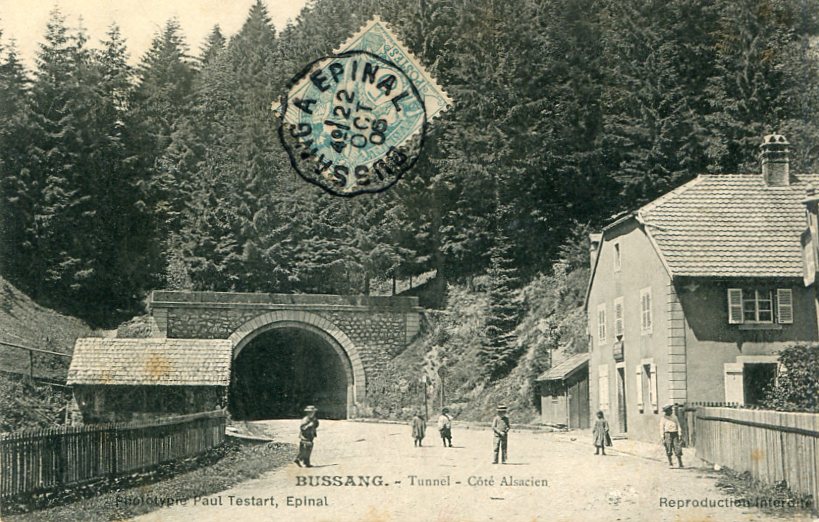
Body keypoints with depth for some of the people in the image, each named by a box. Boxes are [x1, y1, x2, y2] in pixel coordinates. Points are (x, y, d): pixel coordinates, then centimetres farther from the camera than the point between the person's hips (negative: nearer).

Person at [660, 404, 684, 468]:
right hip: (668, 434, -2)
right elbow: (661, 429, 2)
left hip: (675, 434, 2)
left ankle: (680, 463, 0)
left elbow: (678, 426, 10)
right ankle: (670, 463, 8)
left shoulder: (674, 417, 14)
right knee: (669, 450, -2)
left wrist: (680, 435, 0)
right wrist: (663, 438, -6)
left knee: (678, 449, -4)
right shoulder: (663, 419, 4)